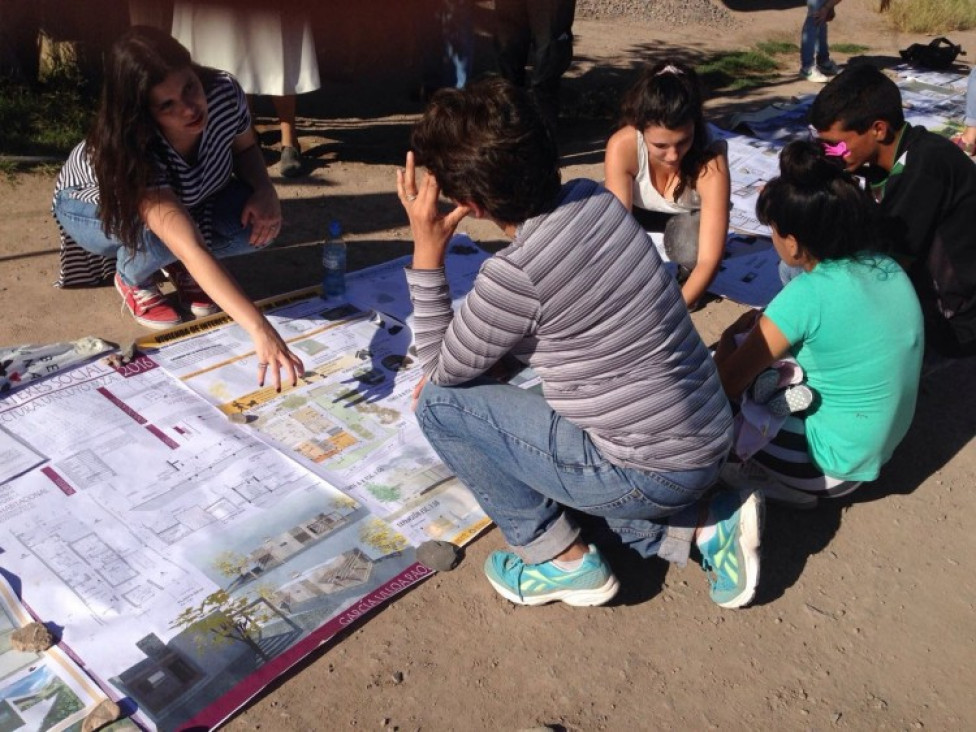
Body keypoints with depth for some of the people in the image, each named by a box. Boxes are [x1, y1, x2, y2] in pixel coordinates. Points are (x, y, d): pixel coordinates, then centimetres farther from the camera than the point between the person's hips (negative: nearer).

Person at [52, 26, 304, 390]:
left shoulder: (224, 91, -31)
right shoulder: (131, 152, -44)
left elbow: (245, 146, -7)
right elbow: (193, 250, -55)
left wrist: (265, 190, -29)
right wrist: (259, 329, -65)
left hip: (188, 197, 4)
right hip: (94, 205, -4)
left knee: (258, 222, -24)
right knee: (161, 232, -39)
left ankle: (179, 266, 5)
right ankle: (132, 279, -3)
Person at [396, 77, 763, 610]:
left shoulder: (515, 275, -25)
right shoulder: (595, 199, -2)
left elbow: (442, 371, -5)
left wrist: (427, 256, -9)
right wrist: (453, 368, 12)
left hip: (651, 474, -8)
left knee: (439, 403, -2)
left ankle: (563, 561, 9)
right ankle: (705, 523, 17)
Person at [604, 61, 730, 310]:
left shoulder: (711, 161, -37)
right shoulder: (622, 146, -35)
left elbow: (710, 259, -40)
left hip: (687, 215, -1)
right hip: (638, 210, 2)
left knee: (689, 253, -35)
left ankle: (687, 279, 2)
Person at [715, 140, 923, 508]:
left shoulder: (807, 295, -26)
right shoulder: (887, 267, -5)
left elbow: (727, 384, -18)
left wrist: (730, 335, 1)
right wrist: (766, 325, 9)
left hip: (834, 460, -8)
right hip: (881, 444, 8)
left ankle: (797, 483, 9)